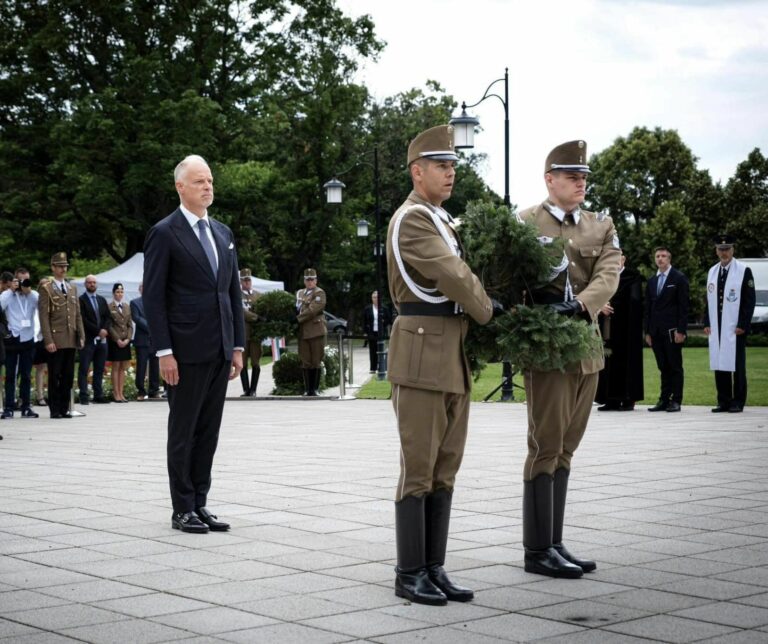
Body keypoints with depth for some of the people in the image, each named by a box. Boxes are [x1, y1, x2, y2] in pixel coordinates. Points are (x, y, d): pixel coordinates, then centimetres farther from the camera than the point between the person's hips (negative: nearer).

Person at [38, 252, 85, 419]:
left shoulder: (73, 288, 18)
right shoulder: (46, 289, -1)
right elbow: (44, 317, -7)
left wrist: (81, 336, 8)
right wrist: (48, 340, -14)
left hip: (71, 341, 5)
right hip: (56, 341, -5)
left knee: (68, 377, 6)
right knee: (54, 377, -2)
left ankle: (64, 409, 12)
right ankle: (55, 410, 3)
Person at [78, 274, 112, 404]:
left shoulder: (102, 300, 18)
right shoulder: (81, 300, -3)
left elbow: (108, 317, 13)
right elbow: (83, 320, -12)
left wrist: (105, 329, -6)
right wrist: (98, 330, -14)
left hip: (102, 339, 6)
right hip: (88, 339, -6)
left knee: (99, 369, 7)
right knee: (84, 369, -4)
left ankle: (98, 395, 10)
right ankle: (84, 397, -5)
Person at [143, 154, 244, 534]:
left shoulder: (223, 233, 15)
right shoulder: (164, 233, -5)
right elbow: (154, 297, -8)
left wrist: (237, 345, 10)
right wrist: (164, 352, -14)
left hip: (220, 350, 6)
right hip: (187, 350, -6)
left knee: (208, 431, 9)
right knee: (183, 431, 2)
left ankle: (200, 504, 16)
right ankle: (182, 510, 9)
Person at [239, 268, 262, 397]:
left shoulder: (258, 295, 16)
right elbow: (242, 312, -11)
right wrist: (257, 317, -22)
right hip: (242, 332, -3)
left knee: (255, 362, 0)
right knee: (243, 363, -1)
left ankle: (253, 390, 5)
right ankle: (246, 390, 3)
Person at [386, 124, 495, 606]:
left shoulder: (442, 221, 20)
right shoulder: (411, 219, -11)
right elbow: (453, 277, -14)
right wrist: (488, 314, 0)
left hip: (454, 358, 9)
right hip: (423, 354, -9)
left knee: (445, 468, 9)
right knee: (419, 470, -4)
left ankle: (434, 568, 14)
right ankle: (410, 574, 4)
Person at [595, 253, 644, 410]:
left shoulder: (633, 276, -1)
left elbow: (634, 299, -12)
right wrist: (600, 306, -14)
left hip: (626, 327, -5)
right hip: (607, 327, 5)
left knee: (627, 361, -3)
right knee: (610, 362, 2)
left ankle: (628, 399, 0)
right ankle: (612, 400, 4)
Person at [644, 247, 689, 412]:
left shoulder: (679, 278, 0)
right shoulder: (652, 281, 16)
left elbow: (683, 306, -6)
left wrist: (681, 330, -13)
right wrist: (648, 331, 10)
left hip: (672, 330, -5)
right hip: (656, 331, 5)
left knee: (675, 367, -1)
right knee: (663, 367, 7)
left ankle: (676, 401, 2)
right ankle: (664, 400, 9)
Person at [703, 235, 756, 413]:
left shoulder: (744, 271, -3)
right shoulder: (712, 272, 14)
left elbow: (750, 300, -6)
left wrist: (743, 325, -12)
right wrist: (707, 323, 8)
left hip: (735, 328, -5)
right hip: (716, 328, 5)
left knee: (737, 365, -1)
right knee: (719, 365, 5)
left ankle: (738, 402, 4)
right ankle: (723, 401, 11)